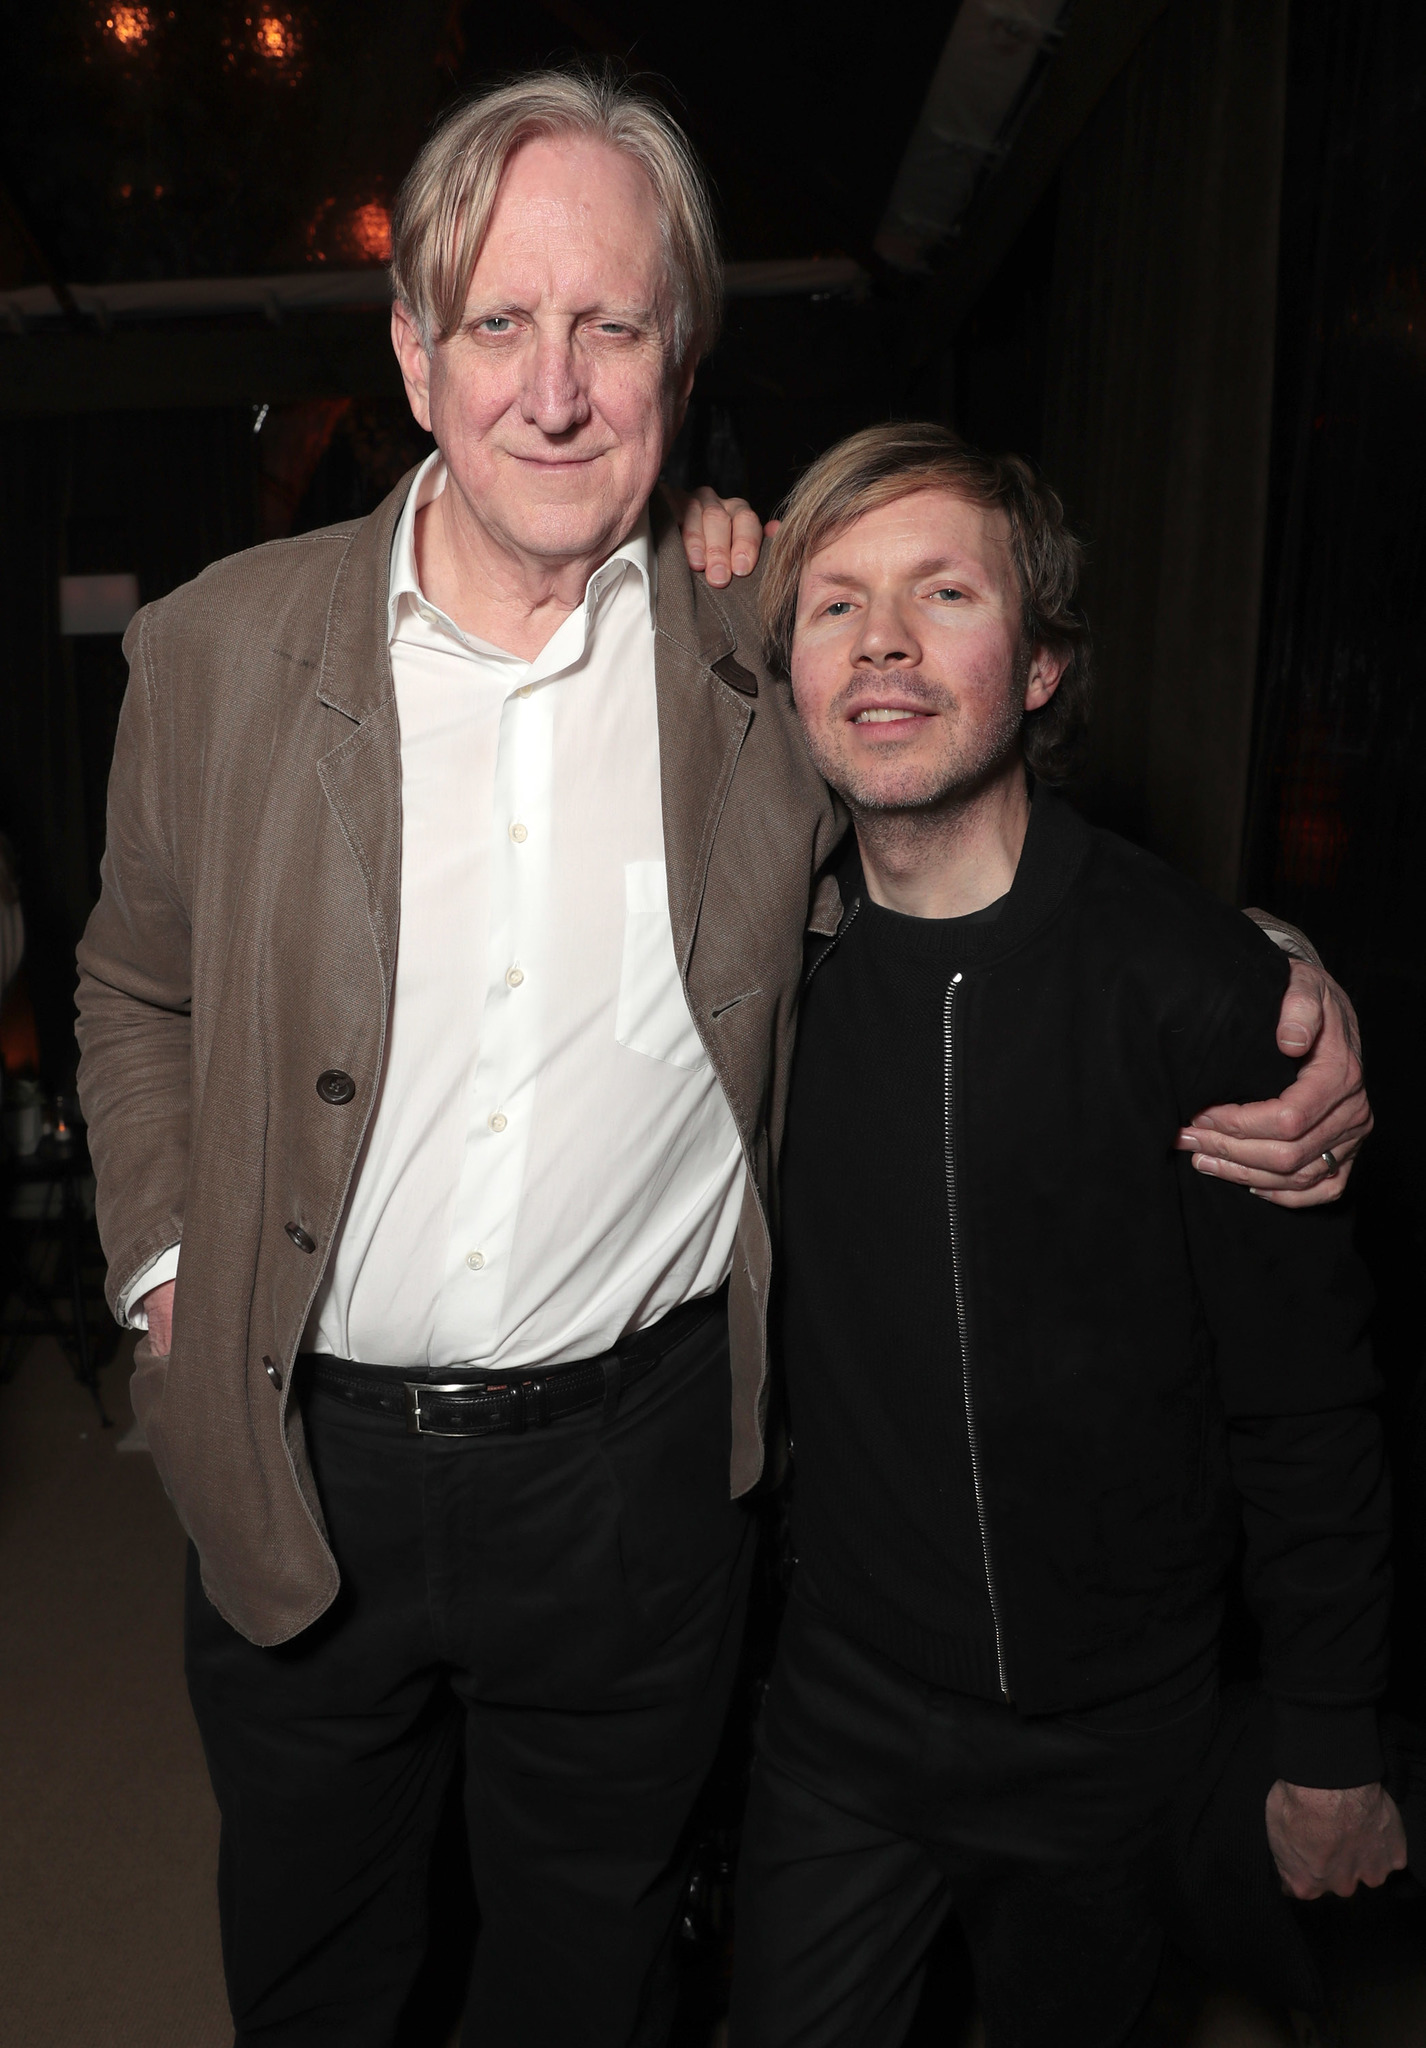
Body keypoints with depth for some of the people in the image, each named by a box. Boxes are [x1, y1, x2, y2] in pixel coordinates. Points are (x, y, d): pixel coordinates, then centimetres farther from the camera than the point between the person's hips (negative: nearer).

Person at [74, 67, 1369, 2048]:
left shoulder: (775, 659, -9)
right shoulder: (217, 651, -6)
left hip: (636, 1461, -1)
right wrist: (164, 1266, -1)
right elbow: (138, 991, 8)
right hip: (299, 1462, 2)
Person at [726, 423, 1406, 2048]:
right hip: (840, 1705, 2)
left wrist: (1332, 1747, -2)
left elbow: (1305, 1403, -10)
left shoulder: (1198, 988, -18)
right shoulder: (764, 953, -10)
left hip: (1112, 1731, -1)